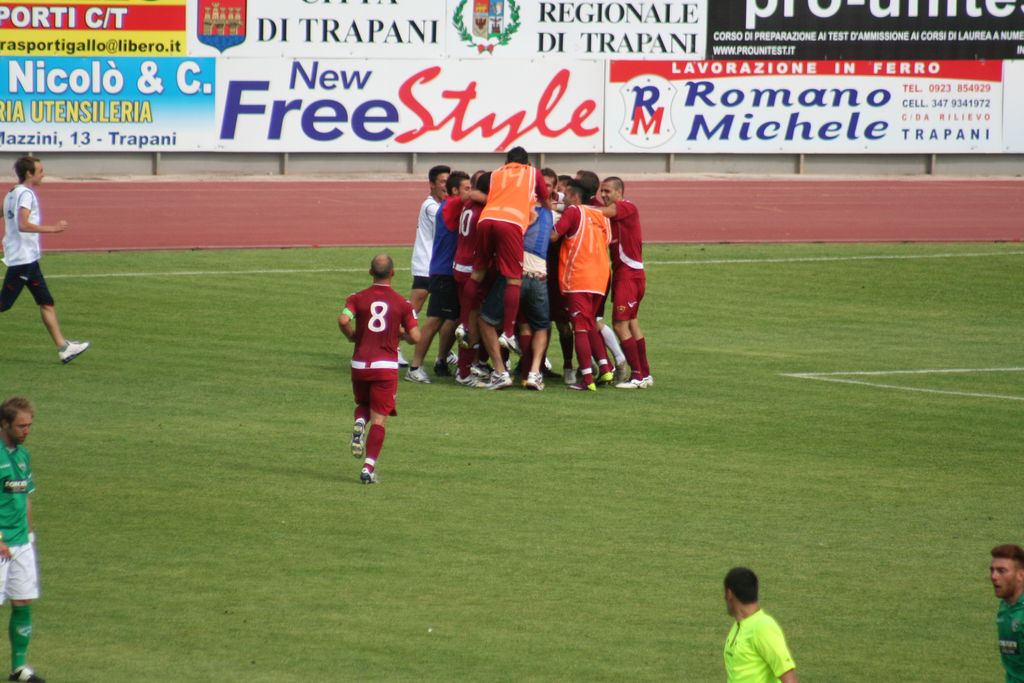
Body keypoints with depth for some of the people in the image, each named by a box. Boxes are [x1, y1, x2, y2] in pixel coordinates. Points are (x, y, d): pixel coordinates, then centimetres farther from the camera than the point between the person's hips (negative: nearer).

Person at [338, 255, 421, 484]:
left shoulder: (357, 298, 2)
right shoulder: (402, 303, 0)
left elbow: (343, 319, -17)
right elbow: (415, 337, -4)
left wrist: (352, 336, 3)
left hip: (360, 364, 2)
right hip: (386, 366, -2)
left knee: (363, 405, 27)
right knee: (379, 418, -1)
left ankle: (359, 423, -7)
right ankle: (369, 467, -12)